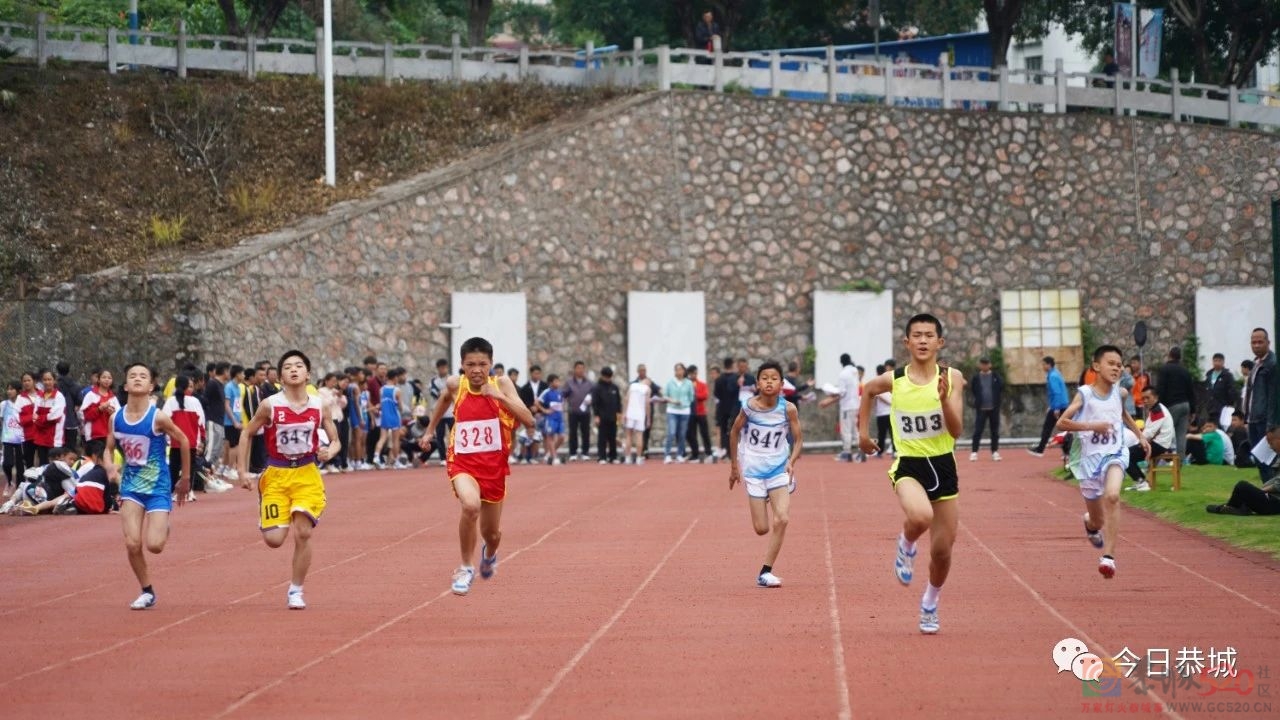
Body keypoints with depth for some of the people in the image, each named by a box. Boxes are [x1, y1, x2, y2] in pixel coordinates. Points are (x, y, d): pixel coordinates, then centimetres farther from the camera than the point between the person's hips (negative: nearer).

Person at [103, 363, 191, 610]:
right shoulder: (116, 418, -4)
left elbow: (183, 441, -2)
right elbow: (109, 449, 9)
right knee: (132, 544, -8)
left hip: (158, 487, -3)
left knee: (154, 545, -12)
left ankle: (164, 528, 26)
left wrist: (185, 478, 7)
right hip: (131, 485, 3)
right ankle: (147, 592, 13)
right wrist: (109, 466, -14)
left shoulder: (158, 417, -16)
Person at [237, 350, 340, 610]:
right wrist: (242, 470, -4)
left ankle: (296, 591, 7)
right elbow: (247, 434, 1)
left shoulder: (319, 406, -4)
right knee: (274, 539, -7)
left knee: (303, 534, -9)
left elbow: (335, 441, 6)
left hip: (307, 476, 1)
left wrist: (330, 451, -17)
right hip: (276, 475, -1)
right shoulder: (270, 405, -10)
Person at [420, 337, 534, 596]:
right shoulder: (455, 385, -6)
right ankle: (466, 568, -11)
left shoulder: (501, 384, -10)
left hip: (494, 465, 1)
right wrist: (430, 429, 27)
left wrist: (500, 396, -28)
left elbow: (529, 421, -19)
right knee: (471, 506, -33)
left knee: (492, 533, 15)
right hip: (462, 462, -1)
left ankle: (489, 555, 55)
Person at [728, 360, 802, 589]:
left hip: (779, 469, 0)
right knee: (761, 529, -3)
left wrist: (792, 461, -15)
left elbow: (797, 439, 2)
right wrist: (734, 466, 11)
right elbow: (735, 432, 7)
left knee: (782, 519, -18)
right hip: (753, 471, 0)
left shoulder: (788, 409, -9)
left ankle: (765, 572, -8)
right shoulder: (749, 407, -9)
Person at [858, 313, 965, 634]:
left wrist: (944, 398, -26)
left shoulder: (952, 378, -6)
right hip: (908, 465, -2)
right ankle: (906, 545, 2)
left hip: (943, 466, 2)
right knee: (920, 517, -35)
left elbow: (956, 430, -12)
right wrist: (863, 430, 16)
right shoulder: (893, 380, -7)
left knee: (942, 550, 7)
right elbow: (867, 391, 17)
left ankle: (930, 603, 36)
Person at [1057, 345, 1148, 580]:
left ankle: (1108, 555, -31)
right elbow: (1062, 422, -16)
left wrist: (1140, 435, 25)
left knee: (1112, 495, -30)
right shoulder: (1084, 394, -7)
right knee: (1098, 522, 9)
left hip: (1114, 454, 1)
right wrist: (1092, 426, -24)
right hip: (1089, 457, -1)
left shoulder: (1120, 392, 4)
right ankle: (1091, 523, 50)